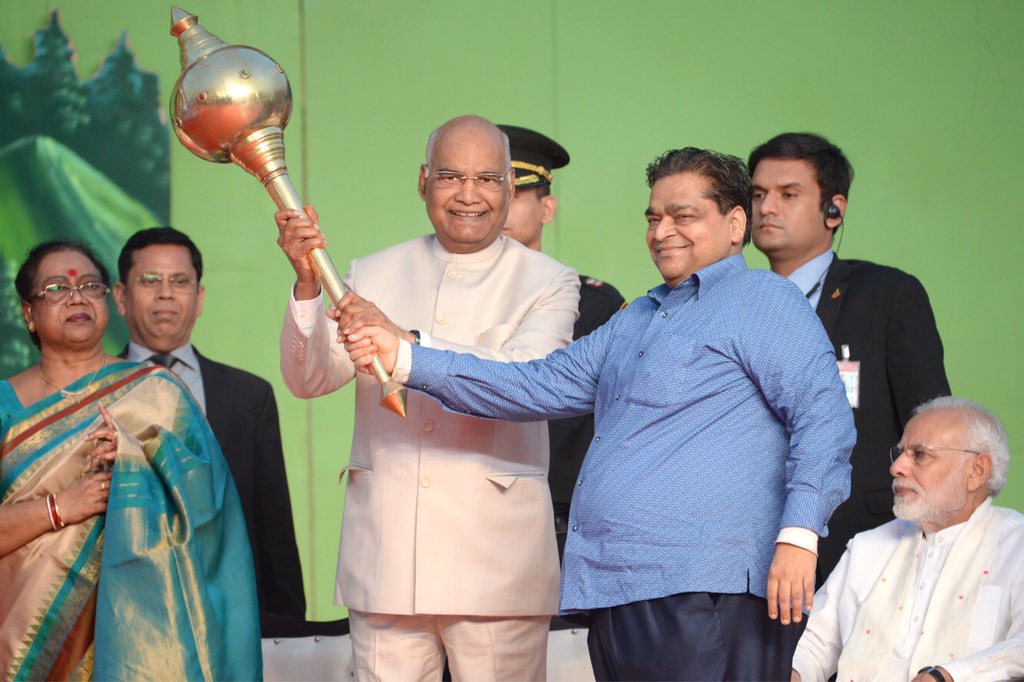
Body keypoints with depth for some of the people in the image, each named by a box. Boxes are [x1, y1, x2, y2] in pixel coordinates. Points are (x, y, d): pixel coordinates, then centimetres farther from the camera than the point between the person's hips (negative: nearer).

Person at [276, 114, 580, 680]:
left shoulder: (548, 284, 4)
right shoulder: (373, 276, 14)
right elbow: (309, 379, 4)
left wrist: (406, 344, -26)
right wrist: (307, 284, -13)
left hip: (494, 561, -2)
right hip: (386, 555, 2)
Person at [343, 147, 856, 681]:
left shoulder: (763, 300, 1)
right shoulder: (636, 320, 26)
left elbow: (822, 415, -9)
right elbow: (541, 386, 22)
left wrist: (798, 535, -21)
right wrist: (402, 357, 14)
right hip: (618, 591, 8)